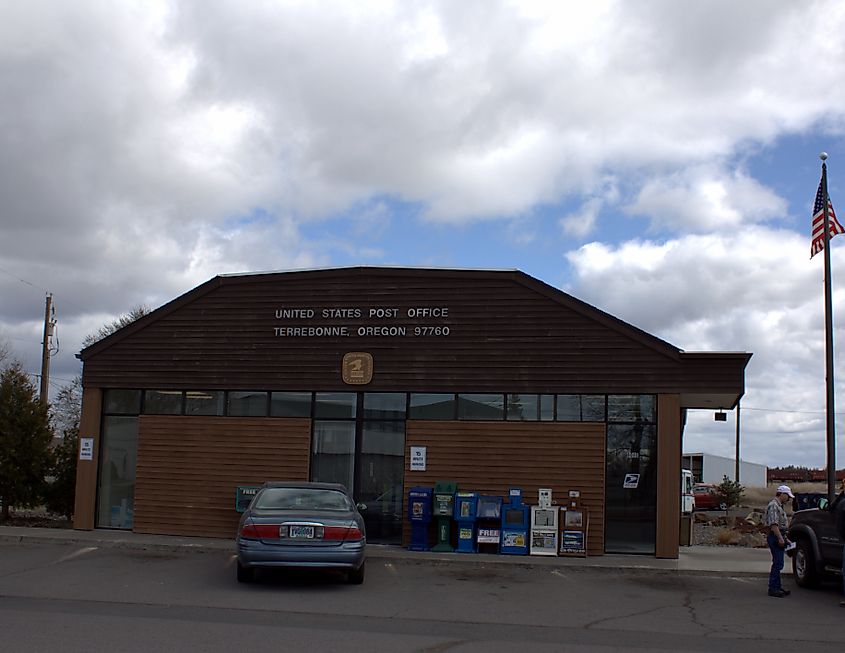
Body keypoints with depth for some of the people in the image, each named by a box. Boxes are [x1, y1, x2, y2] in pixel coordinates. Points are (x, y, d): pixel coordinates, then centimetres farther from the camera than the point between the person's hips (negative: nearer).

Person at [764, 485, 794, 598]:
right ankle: (773, 588, -10)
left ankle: (777, 587, 17)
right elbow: (773, 524, -21)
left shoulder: (779, 506, 20)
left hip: (779, 537, 11)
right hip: (775, 537, -11)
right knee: (778, 563, -11)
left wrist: (785, 538, 25)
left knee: (778, 563, 12)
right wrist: (780, 538, -24)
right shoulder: (773, 506, -13)